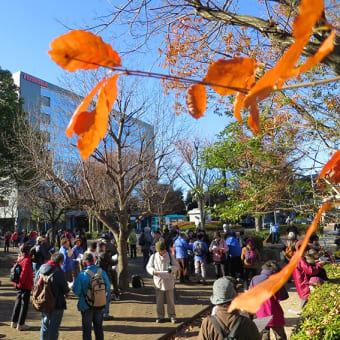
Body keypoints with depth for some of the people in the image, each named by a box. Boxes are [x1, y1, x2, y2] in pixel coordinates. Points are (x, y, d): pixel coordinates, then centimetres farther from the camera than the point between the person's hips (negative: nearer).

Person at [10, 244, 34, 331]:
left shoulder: (19, 259, 7)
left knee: (18, 302, 19)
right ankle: (20, 324, 5)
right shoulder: (27, 260, -19)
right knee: (24, 304, 1)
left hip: (18, 285, 9)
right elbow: (24, 272, -23)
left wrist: (18, 281, 15)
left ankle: (14, 322, 28)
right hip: (26, 286, -9)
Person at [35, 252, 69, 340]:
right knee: (54, 328, 6)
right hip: (56, 304, -6)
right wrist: (68, 289, 10)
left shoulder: (40, 270, -2)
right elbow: (65, 289, -13)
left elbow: (35, 285, 6)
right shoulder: (58, 272, -20)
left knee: (45, 326, 20)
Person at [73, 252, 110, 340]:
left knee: (87, 328, 11)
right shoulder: (102, 272, -9)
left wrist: (82, 295, 4)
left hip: (86, 305, -3)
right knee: (98, 326, 20)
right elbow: (107, 287, -1)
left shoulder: (82, 274, -20)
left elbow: (76, 290, -16)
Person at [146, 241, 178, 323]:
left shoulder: (170, 256, -1)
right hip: (158, 281, 1)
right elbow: (148, 267, 4)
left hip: (168, 282, -1)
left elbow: (176, 266, 2)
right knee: (159, 301, 7)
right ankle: (160, 316, 22)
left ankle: (172, 316, 20)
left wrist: (171, 269, -20)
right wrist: (153, 271, -17)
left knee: (170, 300, 6)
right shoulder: (153, 256, 0)